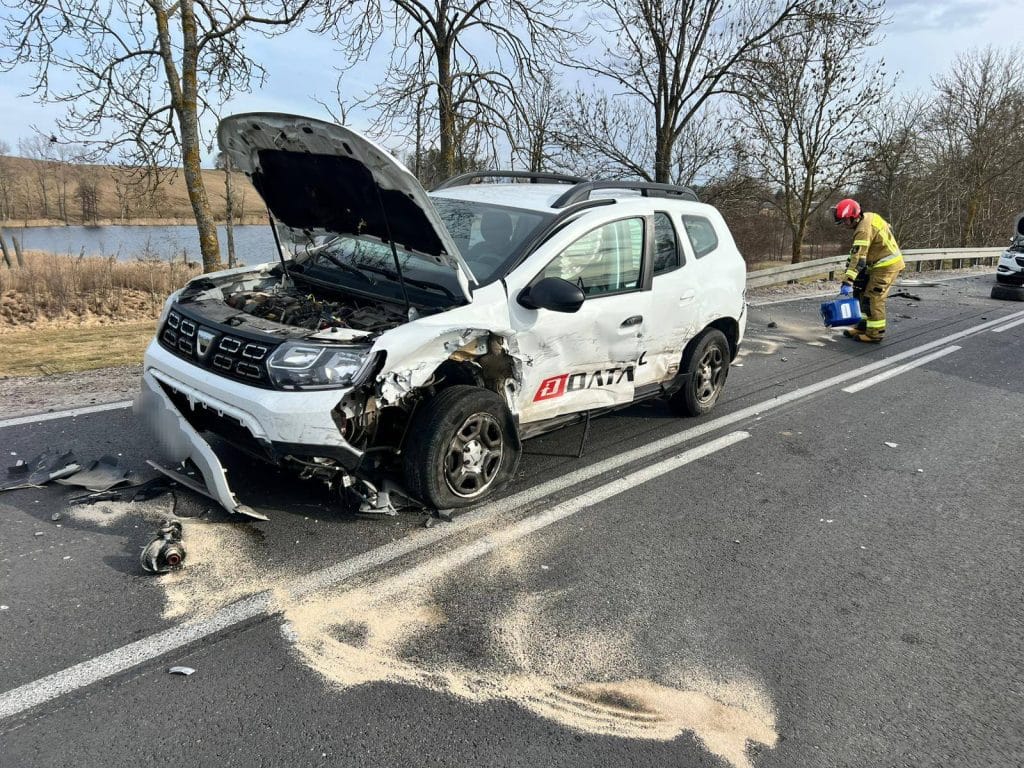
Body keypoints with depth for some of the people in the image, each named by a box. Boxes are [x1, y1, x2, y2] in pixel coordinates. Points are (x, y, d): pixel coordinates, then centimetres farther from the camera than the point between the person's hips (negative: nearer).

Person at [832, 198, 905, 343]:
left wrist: (848, 281, -34)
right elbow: (888, 227, 20)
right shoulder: (868, 216, 4)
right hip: (889, 261, 10)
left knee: (873, 298, -9)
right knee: (862, 292, 12)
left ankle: (875, 333, -3)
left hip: (886, 265, -10)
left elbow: (858, 258, -31)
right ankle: (864, 326, 18)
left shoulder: (864, 230, -25)